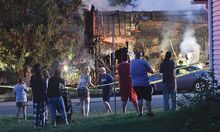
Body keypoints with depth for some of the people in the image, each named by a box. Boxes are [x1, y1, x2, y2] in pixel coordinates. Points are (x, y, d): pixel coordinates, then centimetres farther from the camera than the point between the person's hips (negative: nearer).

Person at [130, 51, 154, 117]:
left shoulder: (132, 62, 8)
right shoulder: (143, 62, -8)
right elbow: (151, 71, -5)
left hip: (135, 84, 5)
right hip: (144, 83, -5)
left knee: (139, 98, 10)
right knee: (148, 98, 1)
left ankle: (141, 112, 4)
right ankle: (149, 112, -7)